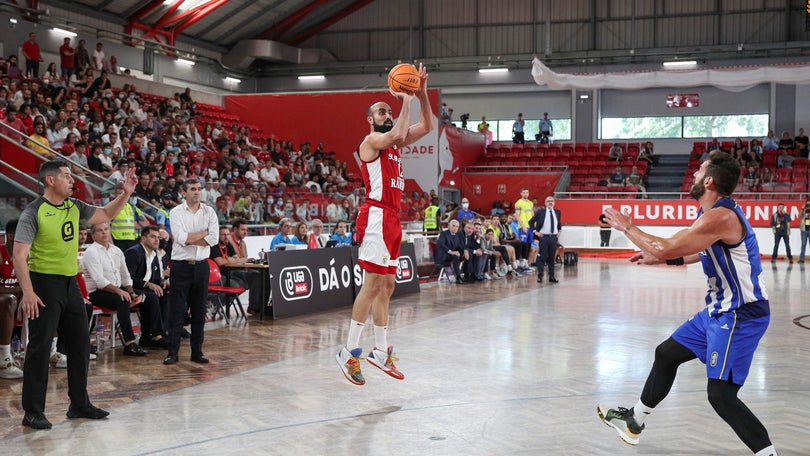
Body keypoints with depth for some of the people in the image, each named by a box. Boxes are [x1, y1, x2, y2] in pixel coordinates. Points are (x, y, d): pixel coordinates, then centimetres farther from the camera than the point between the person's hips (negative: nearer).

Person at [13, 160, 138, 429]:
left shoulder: (74, 207, 8)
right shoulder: (33, 212, -13)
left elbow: (105, 215, 21)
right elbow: (19, 254, -17)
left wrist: (125, 194, 5)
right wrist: (28, 292, -24)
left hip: (70, 283, 8)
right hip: (44, 284, -7)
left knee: (80, 346, 12)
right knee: (39, 349, -4)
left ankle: (79, 405, 24)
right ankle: (32, 412, 5)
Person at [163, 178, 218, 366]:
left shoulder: (209, 212, 6)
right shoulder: (176, 212, -2)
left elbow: (214, 238, -7)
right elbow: (181, 238, -16)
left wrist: (189, 239, -10)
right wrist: (204, 233, -7)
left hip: (201, 266, 3)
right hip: (181, 266, -3)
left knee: (199, 311, 8)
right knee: (177, 311, -1)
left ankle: (197, 351, 15)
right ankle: (173, 352, 6)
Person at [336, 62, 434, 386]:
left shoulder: (394, 144, 19)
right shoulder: (371, 140, -5)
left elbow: (427, 127, 17)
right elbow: (398, 134, -25)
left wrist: (422, 94, 6)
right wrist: (407, 100, -14)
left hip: (392, 218, 9)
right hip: (377, 216, -9)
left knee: (386, 286, 11)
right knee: (373, 284, -13)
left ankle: (380, 351, 18)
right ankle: (349, 352, -10)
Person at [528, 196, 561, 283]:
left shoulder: (557, 212, 10)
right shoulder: (540, 212, -2)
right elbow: (531, 222, 3)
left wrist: (559, 230, 15)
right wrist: (535, 231, -4)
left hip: (554, 237, 4)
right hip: (543, 237, -3)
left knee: (552, 257, 8)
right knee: (542, 257, -3)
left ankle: (551, 276, 15)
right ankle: (540, 276, 2)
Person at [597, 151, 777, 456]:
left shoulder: (721, 217, -25)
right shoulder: (714, 213, 7)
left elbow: (664, 248, -27)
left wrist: (626, 226, -11)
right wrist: (659, 257, 19)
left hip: (741, 315, -11)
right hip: (720, 310, 11)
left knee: (720, 394, -13)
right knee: (666, 354, 20)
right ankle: (634, 421, 37)